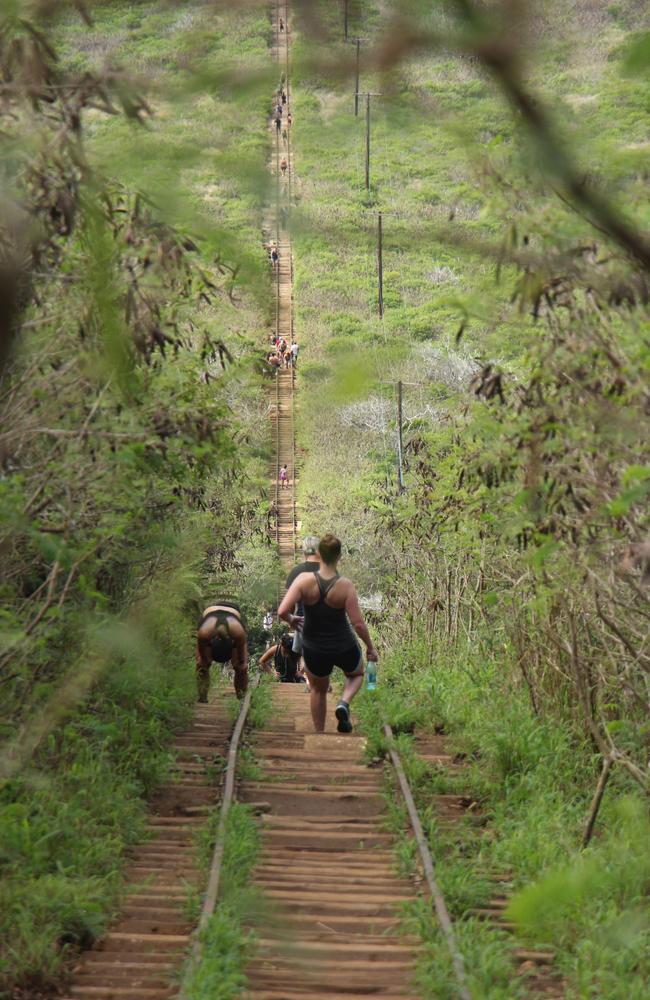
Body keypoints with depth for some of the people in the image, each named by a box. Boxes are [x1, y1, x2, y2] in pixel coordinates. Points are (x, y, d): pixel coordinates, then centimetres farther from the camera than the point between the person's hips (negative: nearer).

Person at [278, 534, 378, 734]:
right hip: (344, 648, -1)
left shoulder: (304, 580, -20)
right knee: (356, 674, 33)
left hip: (314, 650, 1)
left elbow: (282, 612, -26)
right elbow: (358, 623, -19)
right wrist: (370, 647, -2)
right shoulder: (345, 586, -22)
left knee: (318, 690, 30)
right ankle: (344, 703, 4)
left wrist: (291, 620, -2)